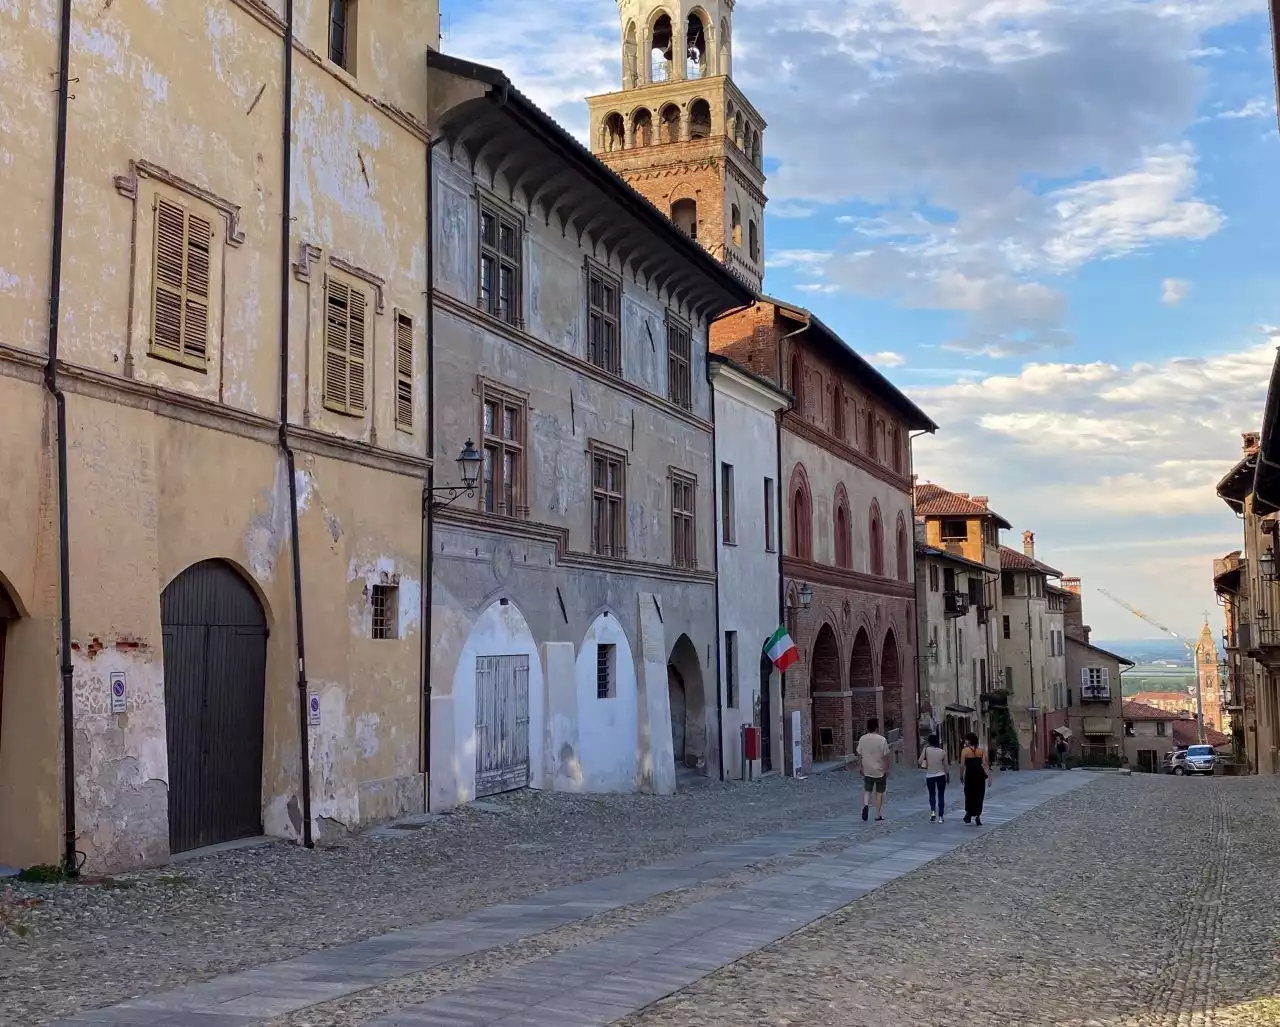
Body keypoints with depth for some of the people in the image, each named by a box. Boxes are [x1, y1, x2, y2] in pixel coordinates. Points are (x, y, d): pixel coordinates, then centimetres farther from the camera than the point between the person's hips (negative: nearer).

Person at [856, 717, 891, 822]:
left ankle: (865, 805, -11)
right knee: (879, 793, 9)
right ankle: (878, 815, 12)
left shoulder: (862, 739, -3)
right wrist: (887, 769, -3)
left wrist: (861, 768, 14)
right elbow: (885, 756, -13)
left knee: (867, 791, 16)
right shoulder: (882, 739, -15)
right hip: (880, 771, -3)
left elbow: (859, 755, 3)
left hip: (867, 771, 3)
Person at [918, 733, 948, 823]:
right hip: (941, 775, 1)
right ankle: (941, 817, 4)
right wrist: (947, 775, 19)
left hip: (930, 776, -1)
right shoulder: (942, 752, -3)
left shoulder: (926, 750, -9)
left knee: (932, 794, 17)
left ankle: (933, 811, -7)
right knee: (941, 795, 7)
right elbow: (945, 765, 5)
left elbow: (920, 761, -9)